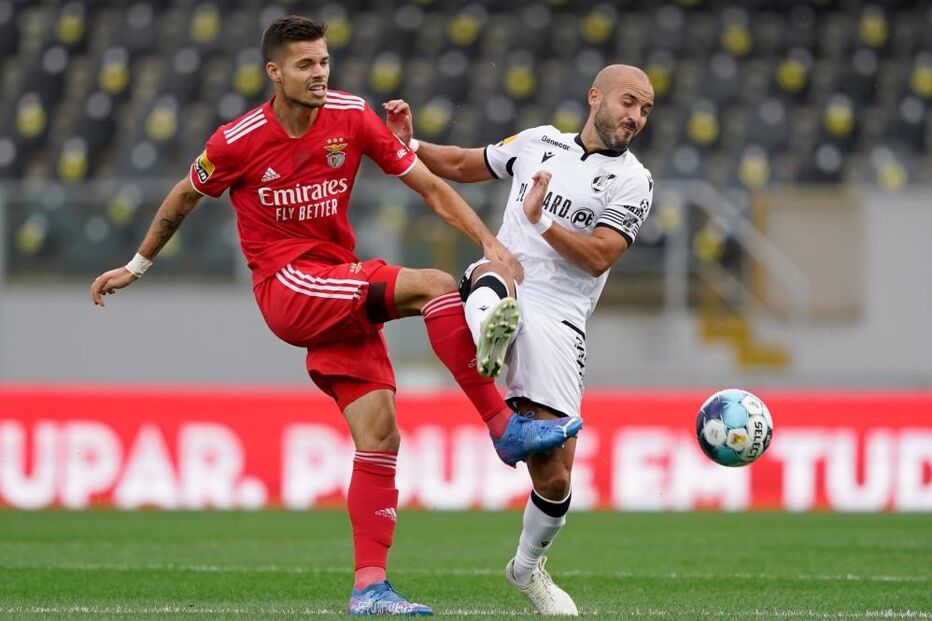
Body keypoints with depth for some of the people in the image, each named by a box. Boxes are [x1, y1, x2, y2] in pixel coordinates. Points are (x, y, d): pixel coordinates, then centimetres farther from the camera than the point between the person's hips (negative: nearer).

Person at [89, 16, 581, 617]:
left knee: (380, 436, -7)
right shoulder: (238, 141, -7)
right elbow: (183, 198, 11)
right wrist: (136, 267, 22)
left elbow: (430, 186, 3)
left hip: (342, 290, 5)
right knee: (435, 286, -25)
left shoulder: (353, 117, 0)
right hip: (285, 286, -5)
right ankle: (505, 428, -22)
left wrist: (490, 242, -9)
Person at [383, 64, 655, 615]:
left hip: (558, 321, -1)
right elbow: (462, 166, 30)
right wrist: (409, 143, 16)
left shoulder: (633, 182, 6)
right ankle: (488, 338, -74)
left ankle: (529, 566, 25)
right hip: (499, 298, 1)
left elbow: (599, 258, -6)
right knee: (498, 267, -39)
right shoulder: (539, 141, 15)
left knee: (554, 477, -3)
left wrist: (540, 219, -15)